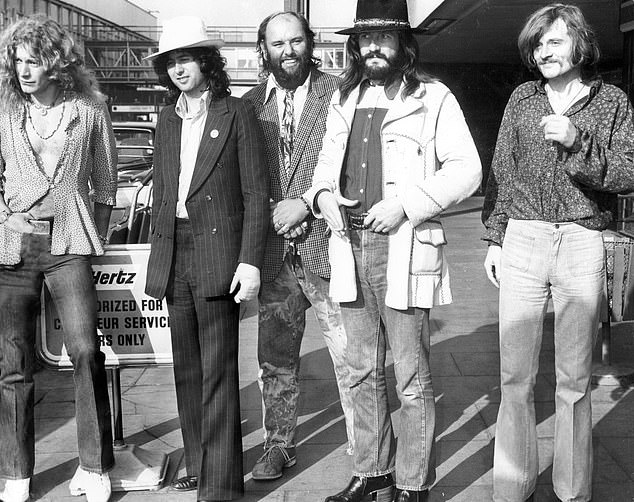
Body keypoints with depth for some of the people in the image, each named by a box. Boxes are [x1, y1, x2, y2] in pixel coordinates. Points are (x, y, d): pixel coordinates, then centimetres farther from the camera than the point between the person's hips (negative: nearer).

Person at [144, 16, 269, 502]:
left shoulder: (237, 114, -1)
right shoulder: (167, 119, 15)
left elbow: (256, 192, -5)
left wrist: (250, 261, -13)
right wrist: (158, 255, 14)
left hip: (217, 250, -6)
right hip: (173, 251, 6)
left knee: (218, 370, -7)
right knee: (187, 366, 10)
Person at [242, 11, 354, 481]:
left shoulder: (338, 93, -2)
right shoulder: (251, 103, 9)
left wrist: (305, 204, -12)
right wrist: (268, 214, -2)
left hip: (327, 246, -3)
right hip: (275, 252, 4)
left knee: (350, 355, 0)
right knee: (275, 356, 12)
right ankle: (279, 444, 28)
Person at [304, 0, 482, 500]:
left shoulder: (433, 98, -2)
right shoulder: (344, 100, 16)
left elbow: (466, 170, -6)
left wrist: (404, 203, -16)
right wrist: (324, 195, 1)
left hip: (404, 251, -6)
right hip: (351, 247, 6)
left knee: (412, 379, 0)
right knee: (363, 373, 14)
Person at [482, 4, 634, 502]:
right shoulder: (523, 97, 11)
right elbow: (502, 171, 13)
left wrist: (577, 142, -16)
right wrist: (495, 238, 9)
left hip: (582, 247, -1)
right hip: (522, 242, 2)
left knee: (575, 382, 4)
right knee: (515, 377, 2)